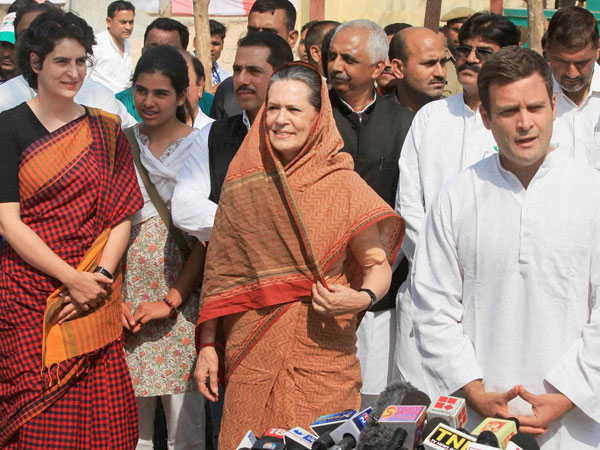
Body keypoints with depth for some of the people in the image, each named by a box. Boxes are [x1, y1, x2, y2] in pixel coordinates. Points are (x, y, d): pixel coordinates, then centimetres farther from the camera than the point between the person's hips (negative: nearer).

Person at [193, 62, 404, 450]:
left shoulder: (342, 185, -3)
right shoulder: (244, 182, 5)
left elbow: (377, 264, -3)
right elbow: (221, 270, 8)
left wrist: (363, 297, -23)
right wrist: (207, 345, 7)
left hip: (320, 357, -2)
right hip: (251, 357, 2)